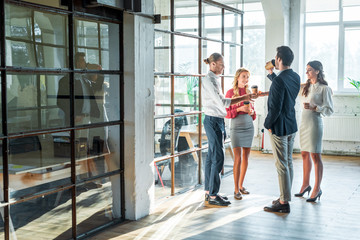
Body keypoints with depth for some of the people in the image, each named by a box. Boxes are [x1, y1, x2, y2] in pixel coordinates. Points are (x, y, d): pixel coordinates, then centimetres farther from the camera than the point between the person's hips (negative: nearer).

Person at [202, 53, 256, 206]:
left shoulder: (214, 79, 16)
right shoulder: (209, 80, -14)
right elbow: (222, 102, -20)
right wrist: (244, 98, -18)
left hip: (216, 121, 10)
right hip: (213, 121, -10)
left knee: (211, 156, 12)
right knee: (218, 157, -8)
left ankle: (208, 192, 20)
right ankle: (213, 196, -2)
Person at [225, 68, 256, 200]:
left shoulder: (248, 92, 9)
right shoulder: (230, 92, -4)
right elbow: (226, 113, -4)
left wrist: (252, 111, -5)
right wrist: (239, 109, -18)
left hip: (249, 126, 5)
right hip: (236, 128, -5)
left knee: (246, 157, 7)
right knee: (238, 158, -7)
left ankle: (241, 185, 20)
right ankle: (236, 190, 0)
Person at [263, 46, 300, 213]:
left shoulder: (279, 80, -22)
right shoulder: (295, 77, 5)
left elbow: (275, 108, -24)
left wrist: (267, 124, -10)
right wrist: (271, 74, 29)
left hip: (279, 128, -9)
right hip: (292, 126, 9)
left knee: (282, 165, -3)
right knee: (288, 162, 16)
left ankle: (284, 203, 4)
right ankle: (285, 197, 27)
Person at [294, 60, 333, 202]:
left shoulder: (324, 88, -5)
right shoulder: (305, 87, 13)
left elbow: (329, 110, -8)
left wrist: (314, 107, -22)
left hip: (314, 122, -6)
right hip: (303, 122, 6)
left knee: (315, 156, -3)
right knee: (305, 154, 11)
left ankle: (317, 189, 4)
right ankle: (306, 184, 23)